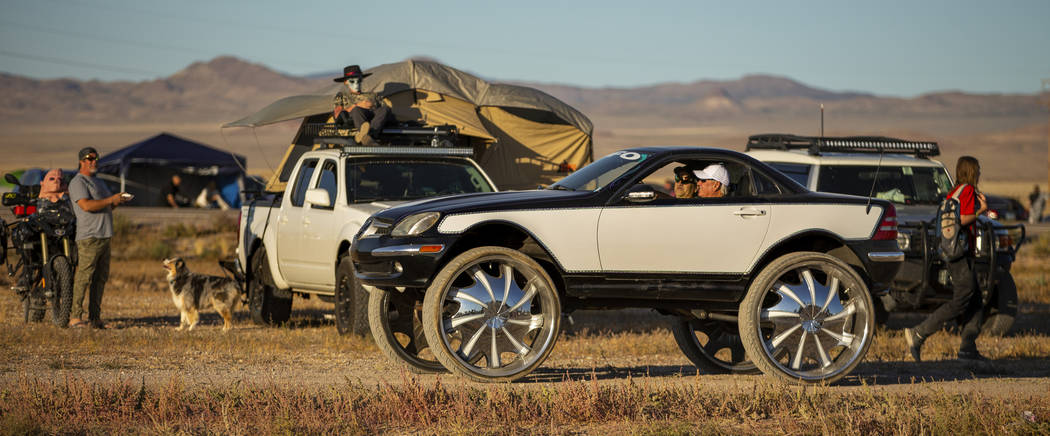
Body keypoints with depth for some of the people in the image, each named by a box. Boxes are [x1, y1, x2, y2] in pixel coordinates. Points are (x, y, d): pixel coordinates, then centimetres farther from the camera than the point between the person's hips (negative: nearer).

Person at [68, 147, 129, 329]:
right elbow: (86, 205, -20)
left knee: (101, 278, 7)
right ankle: (74, 317, -10)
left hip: (104, 236, 9)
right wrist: (111, 199, -17)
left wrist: (118, 200, 7)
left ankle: (95, 318, 9)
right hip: (88, 237, -9)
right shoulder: (78, 182, -7)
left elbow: (106, 206, 28)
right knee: (83, 277, -11)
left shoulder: (98, 182, 23)